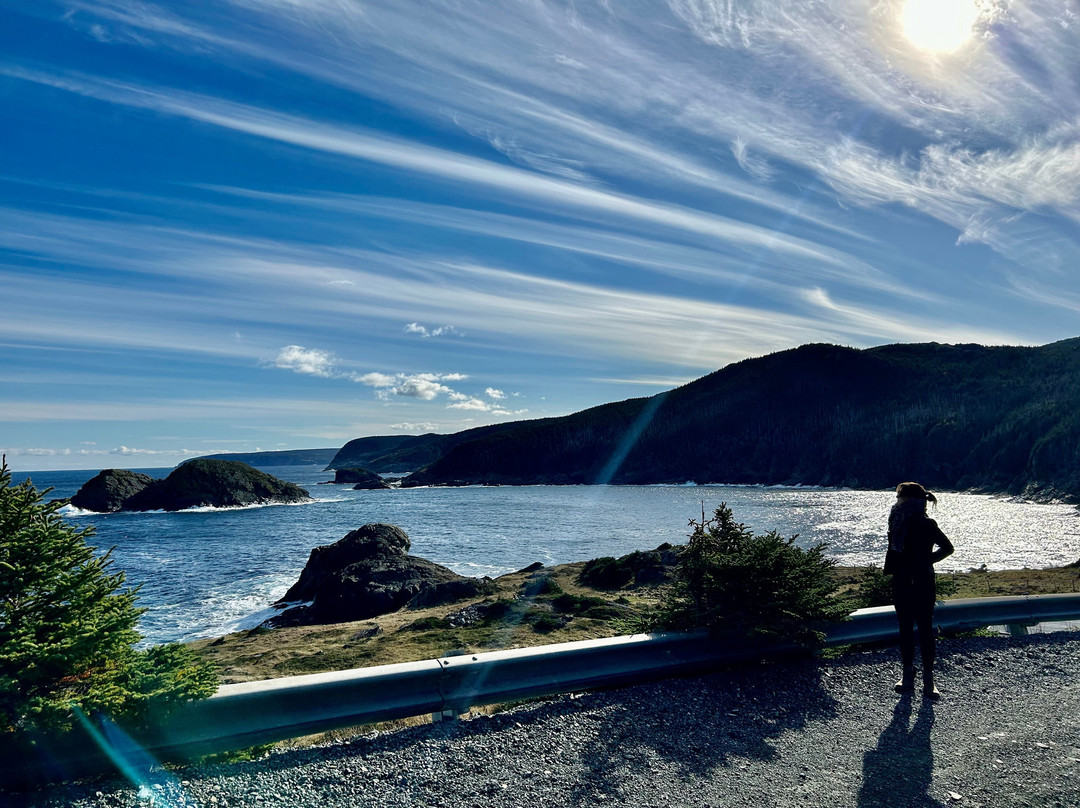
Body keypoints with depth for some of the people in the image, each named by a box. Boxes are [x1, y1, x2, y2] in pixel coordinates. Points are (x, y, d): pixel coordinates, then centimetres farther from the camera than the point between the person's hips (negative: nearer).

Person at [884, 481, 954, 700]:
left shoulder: (926, 525, -11)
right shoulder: (898, 522, 5)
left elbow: (947, 547, -2)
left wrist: (927, 560, -9)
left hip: (922, 582, -6)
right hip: (902, 582, 6)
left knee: (925, 629, 0)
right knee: (905, 628, 11)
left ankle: (928, 679, 9)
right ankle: (907, 674, 21)